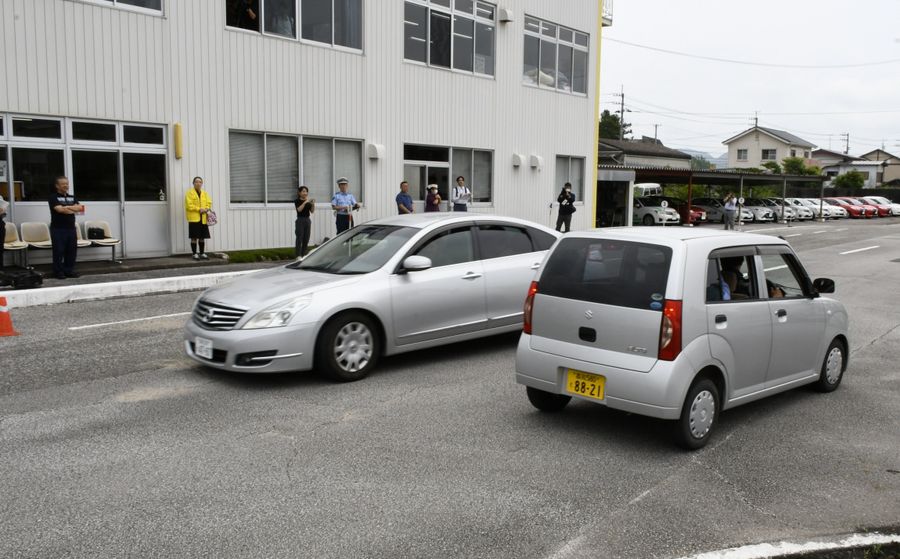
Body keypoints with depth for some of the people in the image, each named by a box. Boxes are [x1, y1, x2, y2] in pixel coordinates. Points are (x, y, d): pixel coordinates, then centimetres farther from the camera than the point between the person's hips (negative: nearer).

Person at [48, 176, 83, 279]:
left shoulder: (72, 197, 17)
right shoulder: (53, 197, -1)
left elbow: (80, 207, 1)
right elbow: (60, 209, -15)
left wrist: (68, 207, -13)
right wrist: (74, 210, -5)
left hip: (71, 228, 5)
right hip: (58, 229, -5)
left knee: (72, 250, 6)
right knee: (59, 251, -3)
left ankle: (69, 270, 16)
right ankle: (58, 272, 4)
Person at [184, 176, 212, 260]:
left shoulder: (205, 193, 15)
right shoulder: (189, 193, -3)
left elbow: (209, 203, 11)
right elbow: (189, 205, -12)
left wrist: (206, 209, -9)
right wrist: (199, 209, -18)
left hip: (203, 219, 5)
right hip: (194, 218, -5)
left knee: (202, 237, 9)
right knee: (194, 237, -2)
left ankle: (202, 253, 17)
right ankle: (194, 254, 5)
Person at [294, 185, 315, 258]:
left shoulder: (308, 201, 10)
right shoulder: (297, 201, -4)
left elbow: (312, 211, 1)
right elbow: (299, 209, -20)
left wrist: (313, 204, -15)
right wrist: (305, 202, -27)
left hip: (308, 220, 5)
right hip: (300, 220, -5)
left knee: (306, 239, 6)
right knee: (299, 239, -7)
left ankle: (303, 255, 13)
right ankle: (298, 256, -5)